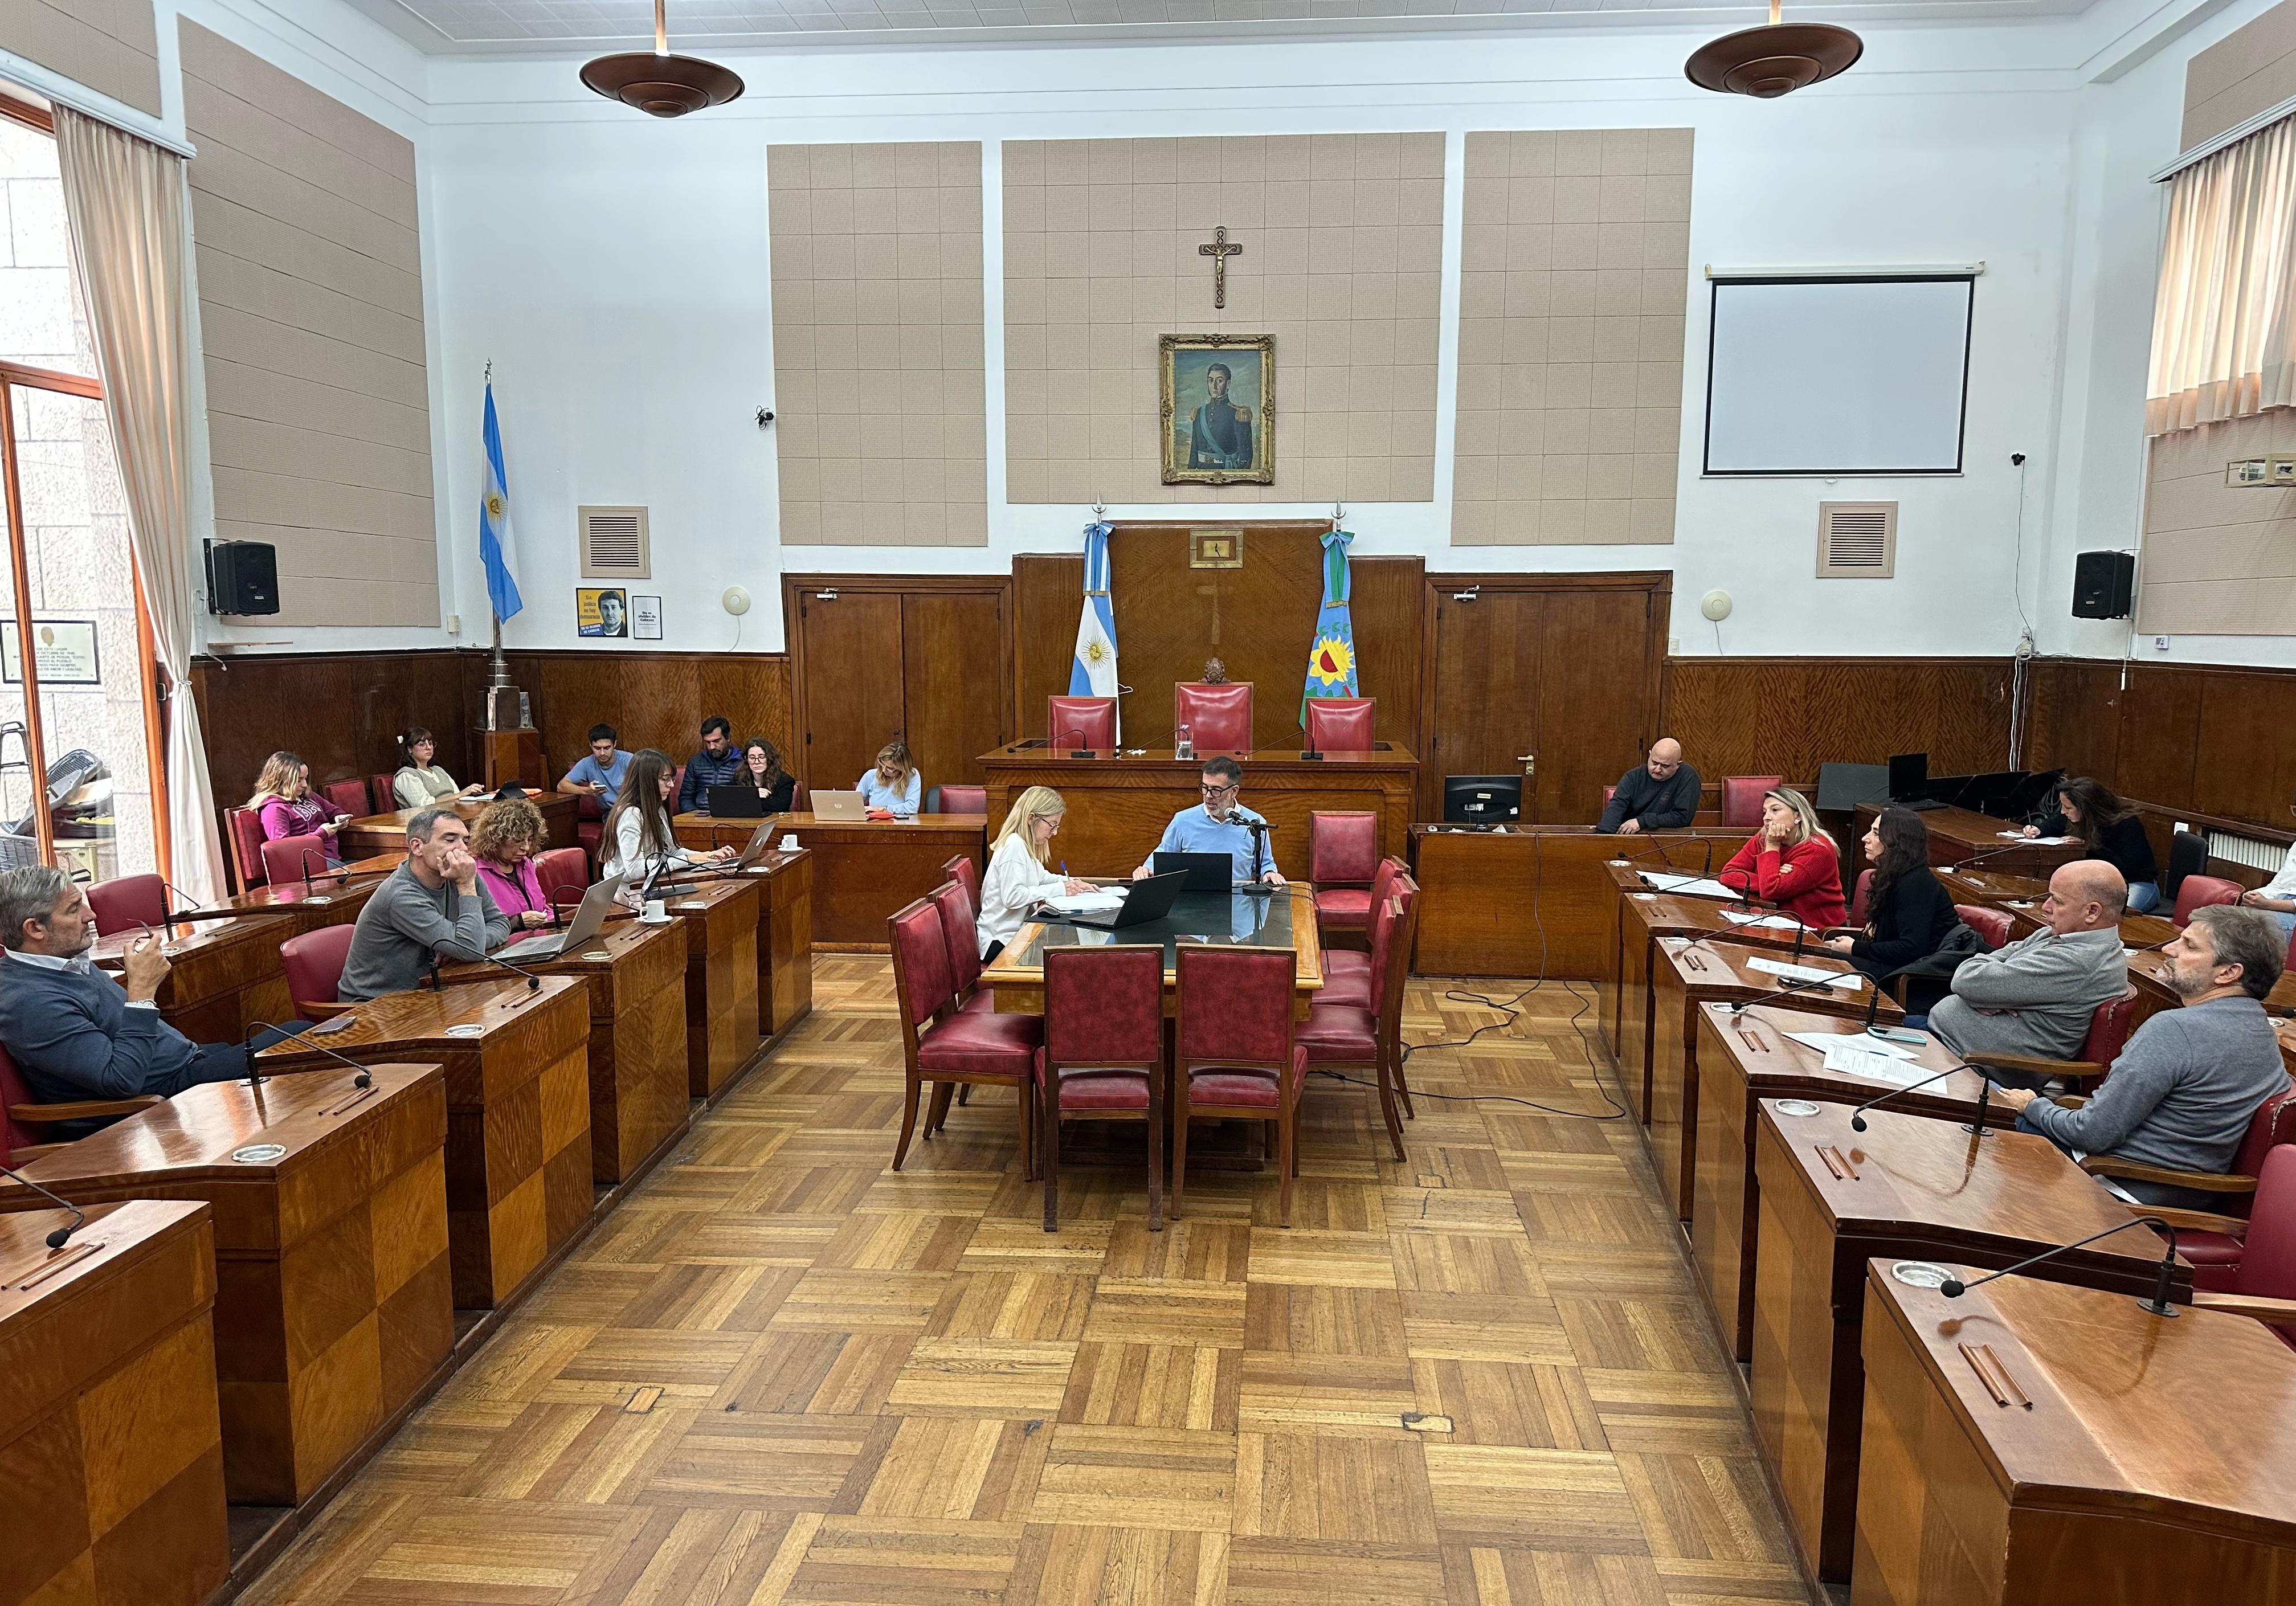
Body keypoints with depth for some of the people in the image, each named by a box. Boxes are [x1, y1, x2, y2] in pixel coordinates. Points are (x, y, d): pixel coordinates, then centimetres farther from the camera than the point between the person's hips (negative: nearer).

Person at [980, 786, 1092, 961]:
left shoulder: (1024, 845, 12)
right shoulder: (1014, 846, -18)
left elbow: (1041, 877, 26)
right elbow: (1012, 897, -26)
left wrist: (1071, 882, 7)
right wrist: (1059, 889, -20)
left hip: (1016, 931, 10)